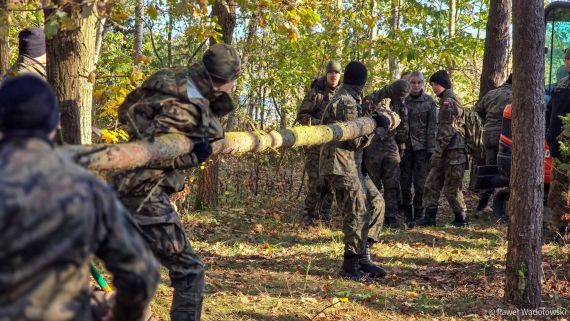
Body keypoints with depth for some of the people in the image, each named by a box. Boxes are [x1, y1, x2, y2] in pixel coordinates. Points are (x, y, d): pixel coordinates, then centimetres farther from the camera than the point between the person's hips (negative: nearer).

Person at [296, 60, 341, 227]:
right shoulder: (316, 93, -3)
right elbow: (301, 116, -6)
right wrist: (320, 123, -18)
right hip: (316, 143, -4)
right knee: (316, 181, -8)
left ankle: (325, 216, 14)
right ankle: (310, 215, 3)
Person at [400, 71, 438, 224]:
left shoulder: (429, 102, 1)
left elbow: (432, 126, -2)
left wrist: (431, 148, -7)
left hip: (422, 146, -2)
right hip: (405, 146, 2)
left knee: (420, 182, 1)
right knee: (404, 181, 4)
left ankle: (418, 214, 9)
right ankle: (407, 214, 13)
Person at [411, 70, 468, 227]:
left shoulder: (448, 102, -12)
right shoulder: (447, 101, 19)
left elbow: (447, 131, -19)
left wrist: (438, 151, -18)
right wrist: (438, 152, 21)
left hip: (453, 151, -10)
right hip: (448, 151, 10)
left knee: (451, 187, -2)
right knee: (432, 183, 8)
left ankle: (461, 218, 8)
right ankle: (429, 217, 9)